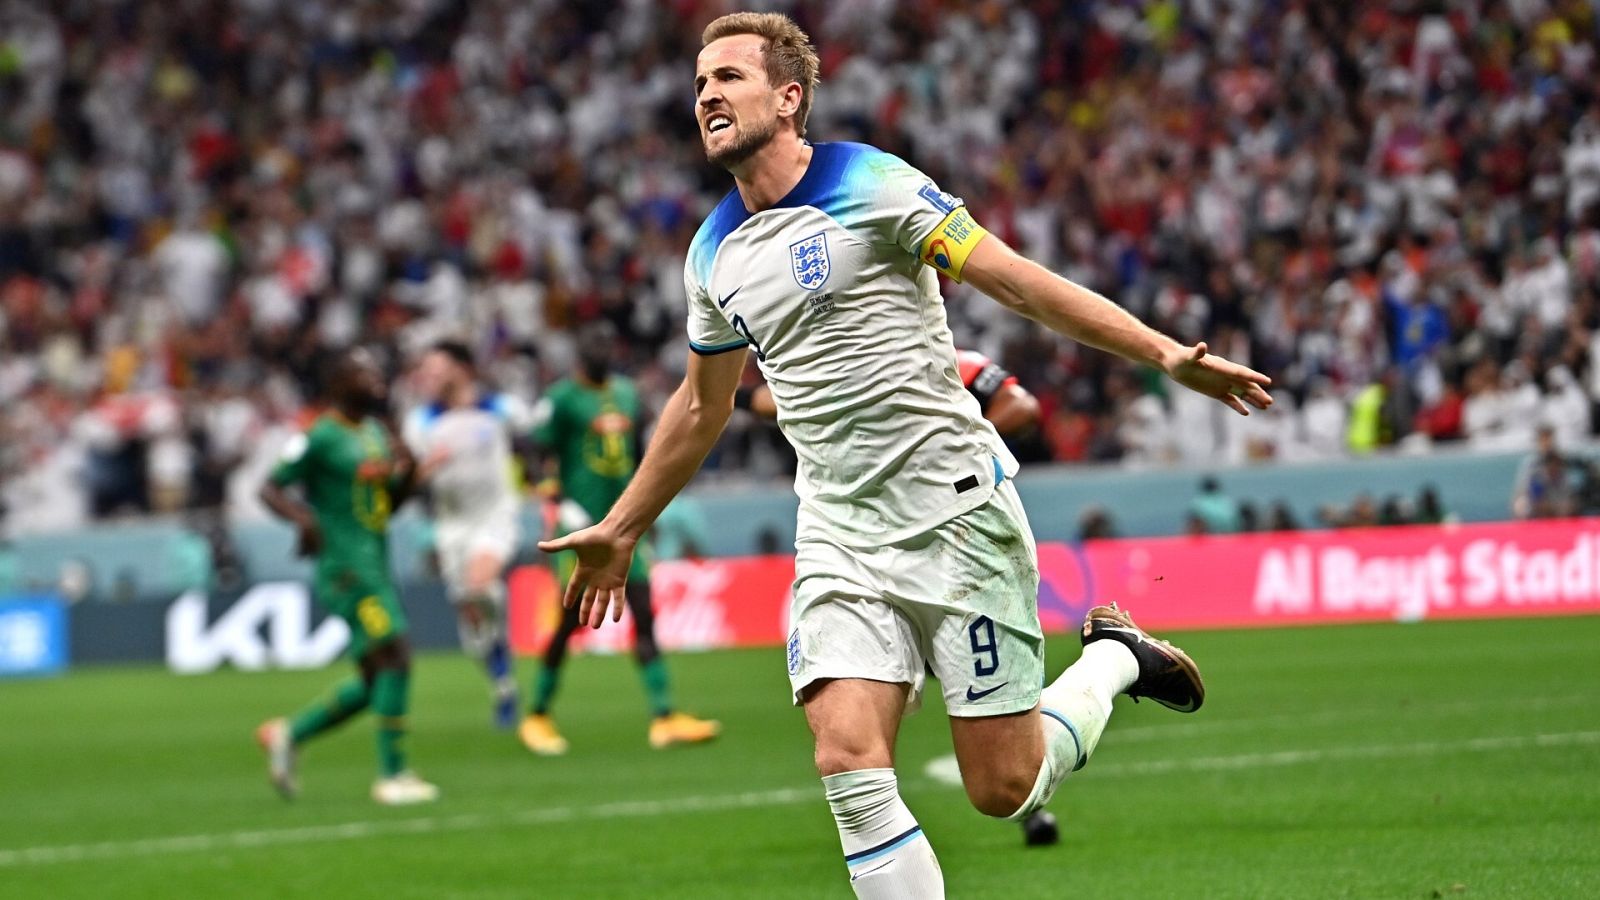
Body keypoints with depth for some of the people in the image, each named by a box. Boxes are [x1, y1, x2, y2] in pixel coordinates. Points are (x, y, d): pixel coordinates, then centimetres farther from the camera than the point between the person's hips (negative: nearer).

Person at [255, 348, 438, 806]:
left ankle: (288, 734, 23)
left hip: (376, 567, 9)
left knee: (375, 681, 9)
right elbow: (270, 488, -9)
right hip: (345, 566, -9)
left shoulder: (376, 431, 16)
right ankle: (392, 775, -10)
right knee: (395, 658, -15)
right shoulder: (320, 437, -9)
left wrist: (406, 472, 3)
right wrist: (301, 516, -28)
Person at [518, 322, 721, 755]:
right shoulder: (561, 398, -6)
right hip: (583, 525, -6)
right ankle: (537, 715, 13)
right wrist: (564, 506, -15)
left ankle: (664, 717, -5)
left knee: (644, 615, -2)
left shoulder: (626, 393, 13)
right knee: (570, 620, -1)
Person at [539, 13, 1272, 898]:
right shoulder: (714, 253, 10)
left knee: (1004, 788, -2)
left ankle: (1114, 658, 27)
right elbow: (702, 405, 26)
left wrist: (1168, 354, -18)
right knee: (849, 762, -15)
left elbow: (1023, 284, -10)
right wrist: (621, 528, 32)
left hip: (957, 515, -5)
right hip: (839, 536, 5)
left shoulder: (871, 186, -9)